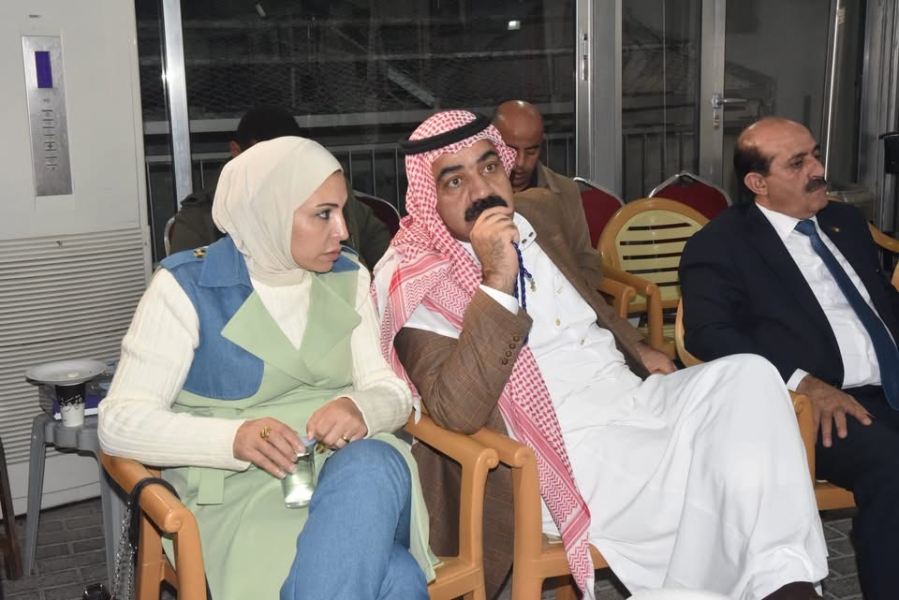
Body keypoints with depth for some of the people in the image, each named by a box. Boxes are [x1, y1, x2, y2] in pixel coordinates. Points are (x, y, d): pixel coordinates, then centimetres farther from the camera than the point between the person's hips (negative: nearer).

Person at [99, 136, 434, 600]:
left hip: (354, 467, 5)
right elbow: (121, 423, -10)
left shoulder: (347, 278, 9)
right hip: (237, 488, -5)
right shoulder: (186, 287, -5)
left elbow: (390, 389, 6)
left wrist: (360, 409, -20)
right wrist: (235, 438, -27)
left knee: (372, 468, -34)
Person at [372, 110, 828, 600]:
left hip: (635, 400, 8)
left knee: (747, 373, -16)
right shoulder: (414, 284, -12)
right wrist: (496, 283, -30)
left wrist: (636, 349, 19)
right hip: (570, 448, -8)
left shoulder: (537, 216, 11)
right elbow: (457, 413, -26)